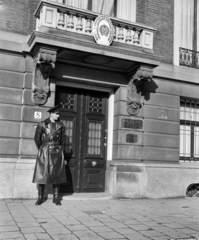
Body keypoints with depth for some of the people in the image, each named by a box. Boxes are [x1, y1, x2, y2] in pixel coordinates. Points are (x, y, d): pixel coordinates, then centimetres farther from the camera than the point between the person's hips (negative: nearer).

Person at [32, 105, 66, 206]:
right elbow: (37, 139, 4)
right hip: (45, 153, -2)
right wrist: (42, 150, 11)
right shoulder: (42, 124, -3)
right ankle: (40, 197, 9)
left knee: (56, 175, 4)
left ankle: (56, 197, 11)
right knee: (41, 175, -1)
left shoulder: (60, 126, 5)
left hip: (57, 152, 2)